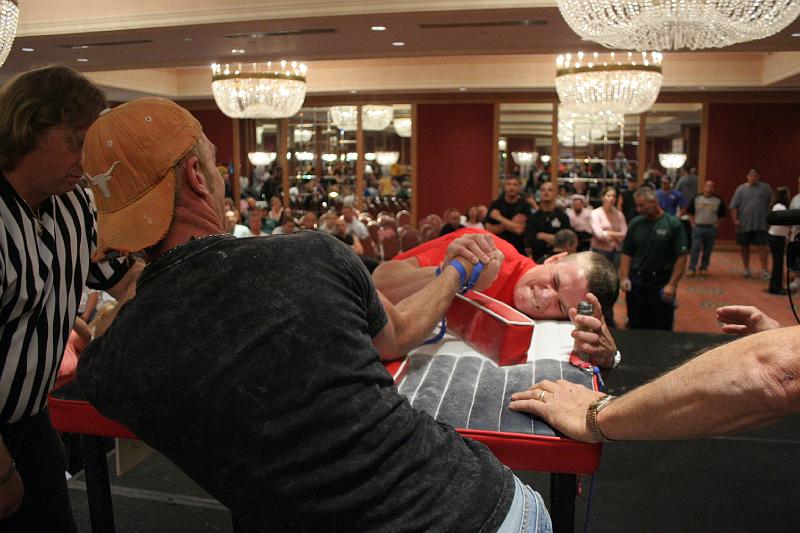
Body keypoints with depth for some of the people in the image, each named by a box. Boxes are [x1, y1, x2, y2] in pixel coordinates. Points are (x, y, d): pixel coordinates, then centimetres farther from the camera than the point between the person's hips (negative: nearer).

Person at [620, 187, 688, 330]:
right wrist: (624, 278, -3)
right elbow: (627, 253, 7)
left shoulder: (673, 224, -7)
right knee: (636, 327, 12)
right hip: (636, 282, 3)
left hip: (662, 283, -3)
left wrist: (672, 284, -13)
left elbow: (681, 257, -8)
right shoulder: (635, 223, 3)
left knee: (662, 329, 6)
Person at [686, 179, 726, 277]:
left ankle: (704, 268, 18)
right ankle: (691, 269, -4)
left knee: (708, 250, 6)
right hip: (697, 227, -1)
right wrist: (693, 224, 0)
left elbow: (721, 215, 8)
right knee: (695, 248, -6)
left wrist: (715, 224, 0)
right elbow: (690, 213, 7)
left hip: (711, 229, 1)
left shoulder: (718, 201, 3)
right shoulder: (696, 198, 2)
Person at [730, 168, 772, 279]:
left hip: (761, 224, -1)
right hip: (744, 224, 1)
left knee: (761, 246, -6)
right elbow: (734, 206, 0)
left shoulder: (765, 188, 5)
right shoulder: (741, 189, 3)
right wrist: (735, 219, -9)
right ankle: (746, 269, 23)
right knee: (744, 247, 10)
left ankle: (764, 270, -2)